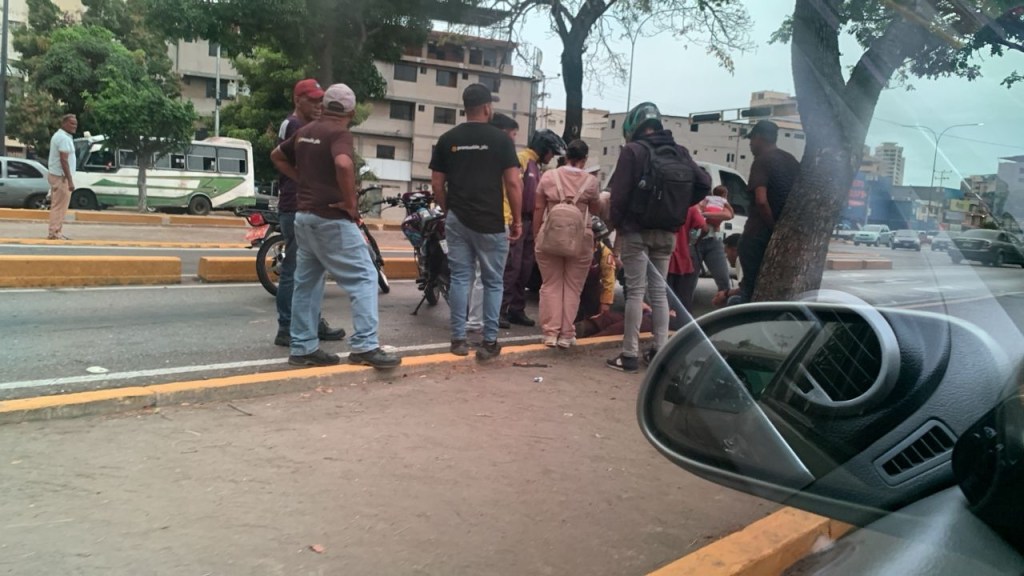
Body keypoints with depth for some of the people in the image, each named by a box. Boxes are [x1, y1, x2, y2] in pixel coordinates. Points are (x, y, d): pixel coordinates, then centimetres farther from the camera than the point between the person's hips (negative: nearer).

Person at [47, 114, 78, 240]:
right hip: (61, 176, -11)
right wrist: (70, 180, -23)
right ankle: (55, 233, -6)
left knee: (57, 206, 13)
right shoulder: (64, 138, -16)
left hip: (56, 175, 11)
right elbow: (64, 160, -23)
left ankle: (56, 232, 17)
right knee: (59, 206, -8)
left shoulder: (59, 135, 17)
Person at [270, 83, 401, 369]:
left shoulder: (304, 131, 13)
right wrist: (351, 203, -21)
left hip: (304, 215, 8)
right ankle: (364, 346, -10)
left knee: (307, 282, 11)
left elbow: (276, 156, 26)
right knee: (364, 277, -4)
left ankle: (303, 348, 14)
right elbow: (343, 165, -32)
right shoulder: (340, 134, -12)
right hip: (331, 218, -8)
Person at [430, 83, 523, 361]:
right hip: (490, 222, -3)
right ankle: (489, 342, 6)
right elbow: (513, 183, -7)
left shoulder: (447, 139, 6)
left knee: (460, 278, 9)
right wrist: (517, 220, 1)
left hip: (457, 220, 3)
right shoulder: (500, 139, -4)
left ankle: (459, 339, 11)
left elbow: (436, 183, 7)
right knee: (492, 281, 6)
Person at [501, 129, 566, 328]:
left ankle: (516, 310, 16)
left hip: (530, 222, 9)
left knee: (525, 270, 10)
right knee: (511, 267, -12)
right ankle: (499, 310, -8)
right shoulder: (520, 160, -9)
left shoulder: (536, 166, 22)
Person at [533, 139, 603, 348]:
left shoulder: (548, 176, 1)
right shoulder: (590, 181, -2)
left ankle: (550, 333, 9)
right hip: (580, 239, -1)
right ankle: (566, 334, 9)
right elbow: (596, 210, 10)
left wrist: (536, 235, 13)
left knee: (551, 286, 9)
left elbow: (538, 209, 4)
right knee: (572, 287, 8)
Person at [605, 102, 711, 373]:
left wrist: (617, 225, -2)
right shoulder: (678, 152, 8)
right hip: (666, 232, 5)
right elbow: (704, 183, 6)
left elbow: (620, 193, -12)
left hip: (636, 231, -5)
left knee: (636, 291, -3)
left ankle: (630, 354, -2)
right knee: (659, 290, 13)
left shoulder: (633, 151, -9)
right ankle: (660, 349, 15)